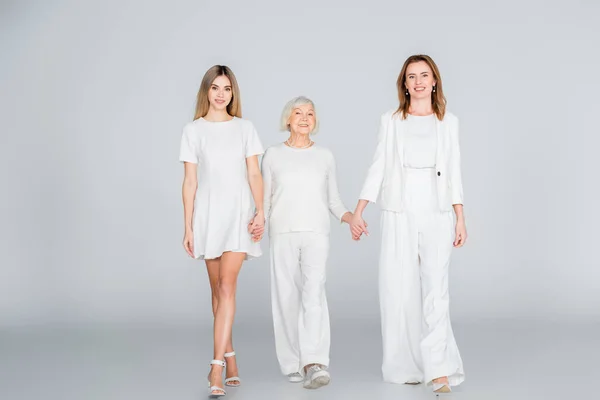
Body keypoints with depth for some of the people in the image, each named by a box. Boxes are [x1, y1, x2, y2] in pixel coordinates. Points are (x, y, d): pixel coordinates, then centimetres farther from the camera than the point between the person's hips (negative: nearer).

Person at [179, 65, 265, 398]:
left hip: (238, 213, -1)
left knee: (227, 286, -12)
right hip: (208, 214, 1)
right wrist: (188, 227, -1)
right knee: (217, 289, 9)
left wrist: (260, 212, -10)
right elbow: (190, 181, 3)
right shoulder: (193, 130, 5)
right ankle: (230, 358, 22)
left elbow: (254, 174, 3)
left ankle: (217, 367, -14)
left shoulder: (244, 128, 6)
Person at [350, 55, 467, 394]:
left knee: (436, 291, -9)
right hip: (399, 215, 1)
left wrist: (461, 220, 4)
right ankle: (407, 366, 14)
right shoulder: (391, 121, 6)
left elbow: (454, 174, 9)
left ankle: (440, 370, -10)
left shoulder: (449, 122, 8)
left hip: (437, 216, 0)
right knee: (399, 290, 2)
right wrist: (358, 213, 1)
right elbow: (378, 168, 6)